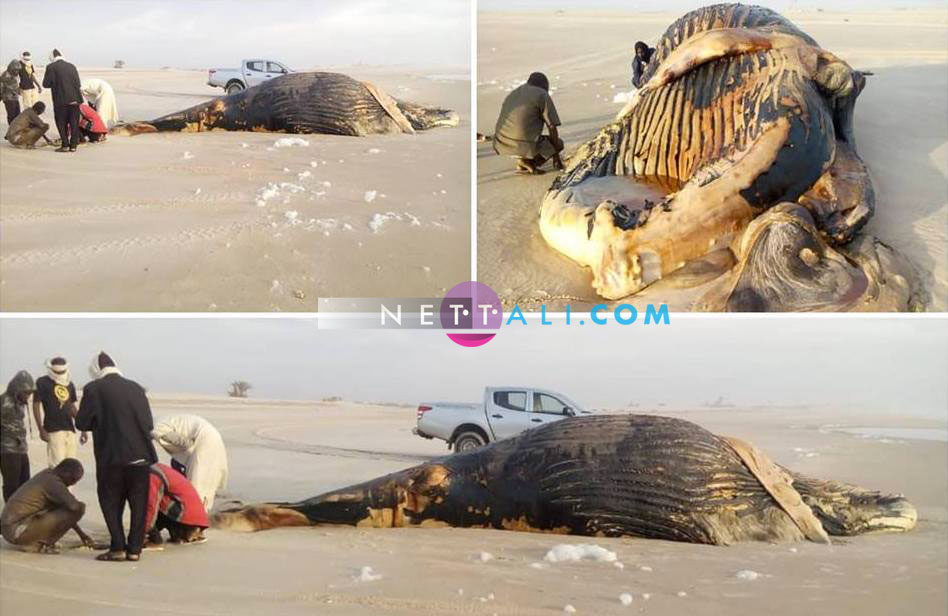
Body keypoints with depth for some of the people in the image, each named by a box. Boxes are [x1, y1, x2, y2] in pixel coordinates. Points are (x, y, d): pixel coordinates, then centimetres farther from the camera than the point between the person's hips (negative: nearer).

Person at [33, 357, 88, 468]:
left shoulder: (69, 384, 15)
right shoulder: (42, 383, -2)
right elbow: (36, 405, -2)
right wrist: (41, 429, -9)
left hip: (70, 430, 6)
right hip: (53, 430, -6)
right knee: (58, 466, -12)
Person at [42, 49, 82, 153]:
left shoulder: (51, 67, -2)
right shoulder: (71, 66, 10)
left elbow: (46, 84, -3)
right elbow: (78, 83, 8)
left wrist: (55, 84, 15)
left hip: (61, 100, -4)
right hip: (75, 100, 4)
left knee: (62, 123, 7)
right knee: (74, 124, 8)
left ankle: (65, 145, 4)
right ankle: (73, 145, 10)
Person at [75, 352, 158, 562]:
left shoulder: (94, 389, -4)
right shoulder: (136, 388, 7)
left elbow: (82, 423, 0)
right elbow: (149, 423, 8)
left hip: (112, 457, -3)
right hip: (140, 455, 3)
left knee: (111, 503, 10)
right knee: (138, 504, 10)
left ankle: (118, 548, 5)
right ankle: (135, 548, 10)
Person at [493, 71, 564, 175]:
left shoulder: (512, 94, 22)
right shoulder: (543, 95, 1)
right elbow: (552, 127, -2)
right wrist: (556, 156, 8)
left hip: (501, 145, 6)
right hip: (524, 146, -6)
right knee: (558, 143, 20)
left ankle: (522, 165, 11)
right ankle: (527, 160, -1)